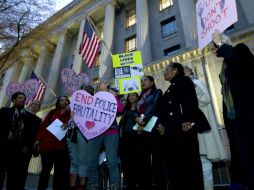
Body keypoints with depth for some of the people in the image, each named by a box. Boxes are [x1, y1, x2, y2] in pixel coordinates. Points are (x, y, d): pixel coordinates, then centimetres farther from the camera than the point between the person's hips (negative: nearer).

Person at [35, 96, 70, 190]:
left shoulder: (70, 114, 9)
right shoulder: (52, 112, 10)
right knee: (46, 169, 6)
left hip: (61, 146, 1)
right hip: (47, 143, 0)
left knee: (59, 171, 5)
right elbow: (43, 124, 6)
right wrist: (38, 139, -2)